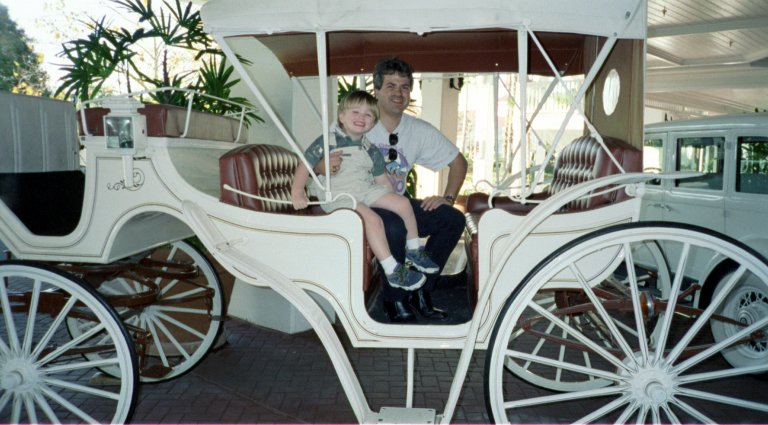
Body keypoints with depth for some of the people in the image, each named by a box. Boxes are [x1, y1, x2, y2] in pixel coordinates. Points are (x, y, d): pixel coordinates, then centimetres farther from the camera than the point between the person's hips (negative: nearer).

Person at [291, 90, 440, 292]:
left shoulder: (370, 150, 8)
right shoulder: (328, 141, -9)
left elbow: (381, 178, 14)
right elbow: (305, 164, -11)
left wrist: (392, 199, 7)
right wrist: (297, 191, -20)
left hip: (366, 190, 7)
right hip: (338, 195, -6)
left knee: (403, 203, -3)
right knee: (373, 219, -29)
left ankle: (414, 251, 18)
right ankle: (393, 272, -21)